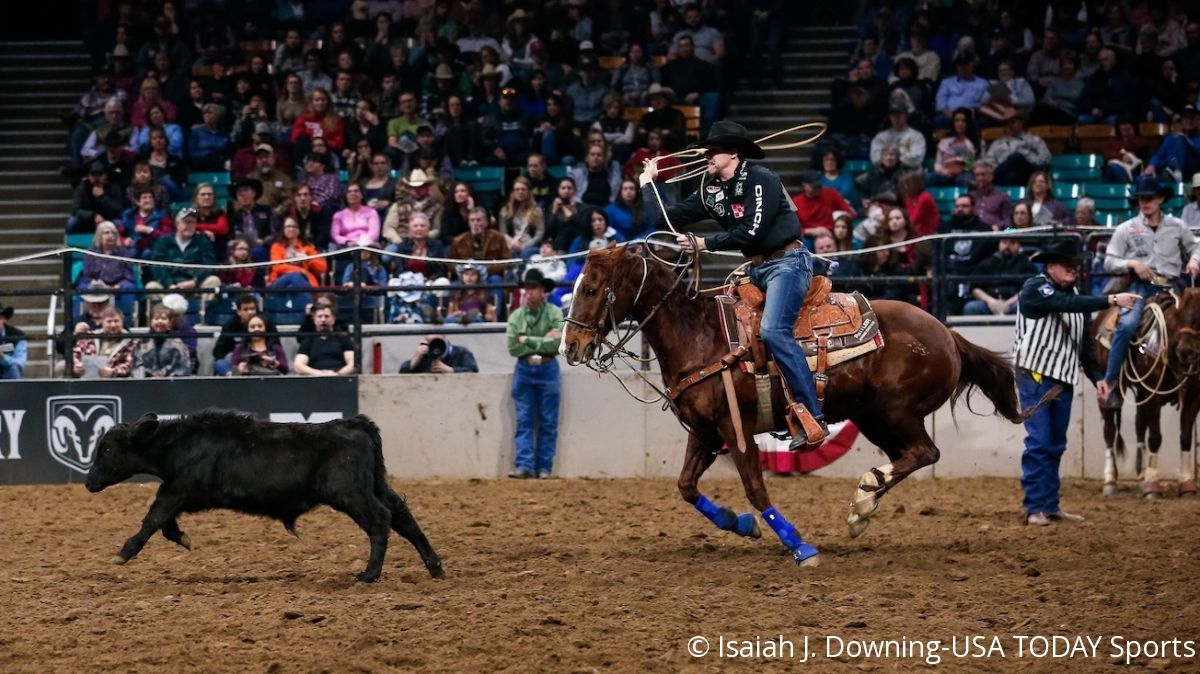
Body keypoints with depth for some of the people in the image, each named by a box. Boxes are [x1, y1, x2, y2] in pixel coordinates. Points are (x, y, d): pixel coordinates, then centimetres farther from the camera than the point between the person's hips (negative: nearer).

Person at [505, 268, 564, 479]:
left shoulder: (554, 313, -4)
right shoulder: (516, 317, 3)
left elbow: (557, 344, -15)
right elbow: (513, 348, -6)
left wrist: (528, 340, -12)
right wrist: (542, 342, -12)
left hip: (548, 369, -2)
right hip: (524, 370, 2)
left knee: (548, 422, 3)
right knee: (524, 421, -1)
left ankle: (544, 467, 8)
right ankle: (524, 465, -3)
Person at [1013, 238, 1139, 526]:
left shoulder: (1074, 295, 12)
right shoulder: (1035, 288, -10)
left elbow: (1084, 343, 17)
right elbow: (1065, 304, -28)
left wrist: (1096, 378, 7)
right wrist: (1111, 301, -32)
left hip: (1064, 380, 7)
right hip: (1035, 375, -7)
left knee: (1056, 446, 10)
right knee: (1038, 443, -9)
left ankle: (1051, 505, 15)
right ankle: (1035, 508, -6)